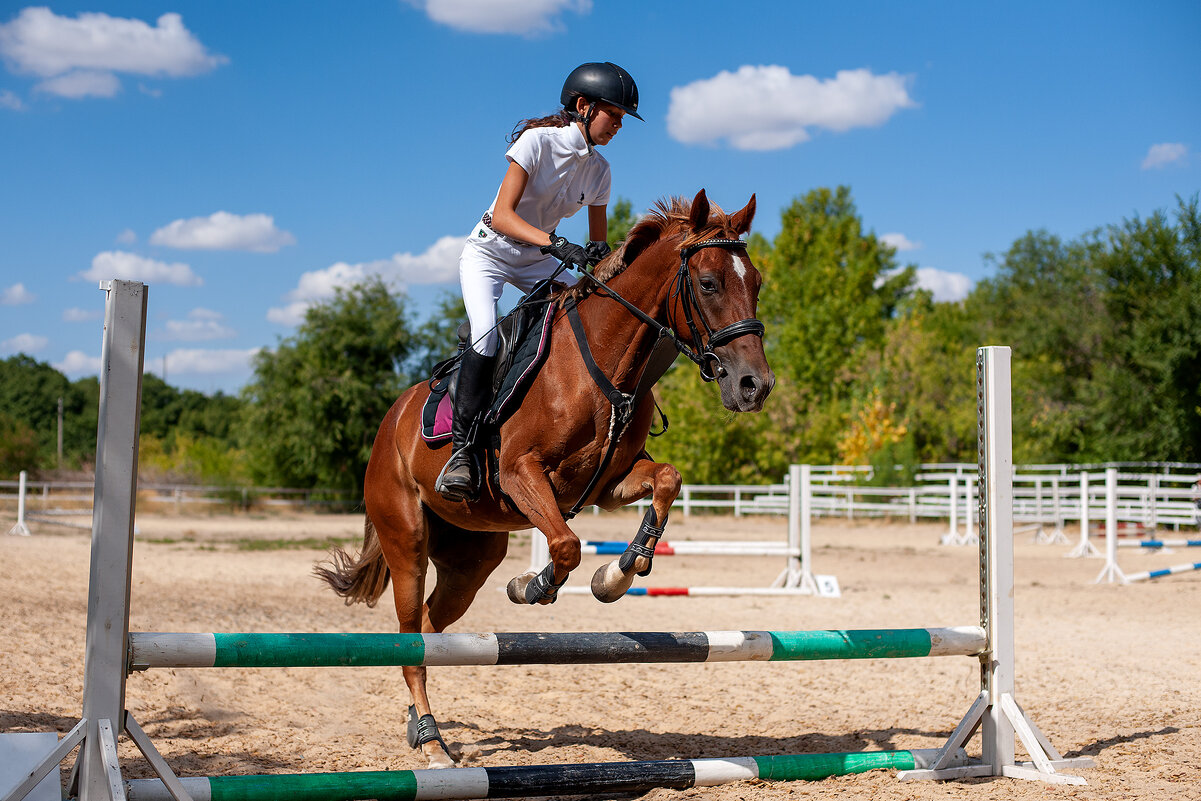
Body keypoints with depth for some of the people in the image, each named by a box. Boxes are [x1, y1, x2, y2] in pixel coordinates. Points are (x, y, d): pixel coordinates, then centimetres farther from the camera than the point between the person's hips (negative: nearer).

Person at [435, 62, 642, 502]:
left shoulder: (598, 170, -2)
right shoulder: (538, 141, -19)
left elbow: (598, 243, 6)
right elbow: (502, 217, -27)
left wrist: (599, 257, -19)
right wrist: (555, 243, -40)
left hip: (538, 260, 6)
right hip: (488, 251, -6)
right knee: (486, 330, -31)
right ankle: (463, 447, -25)